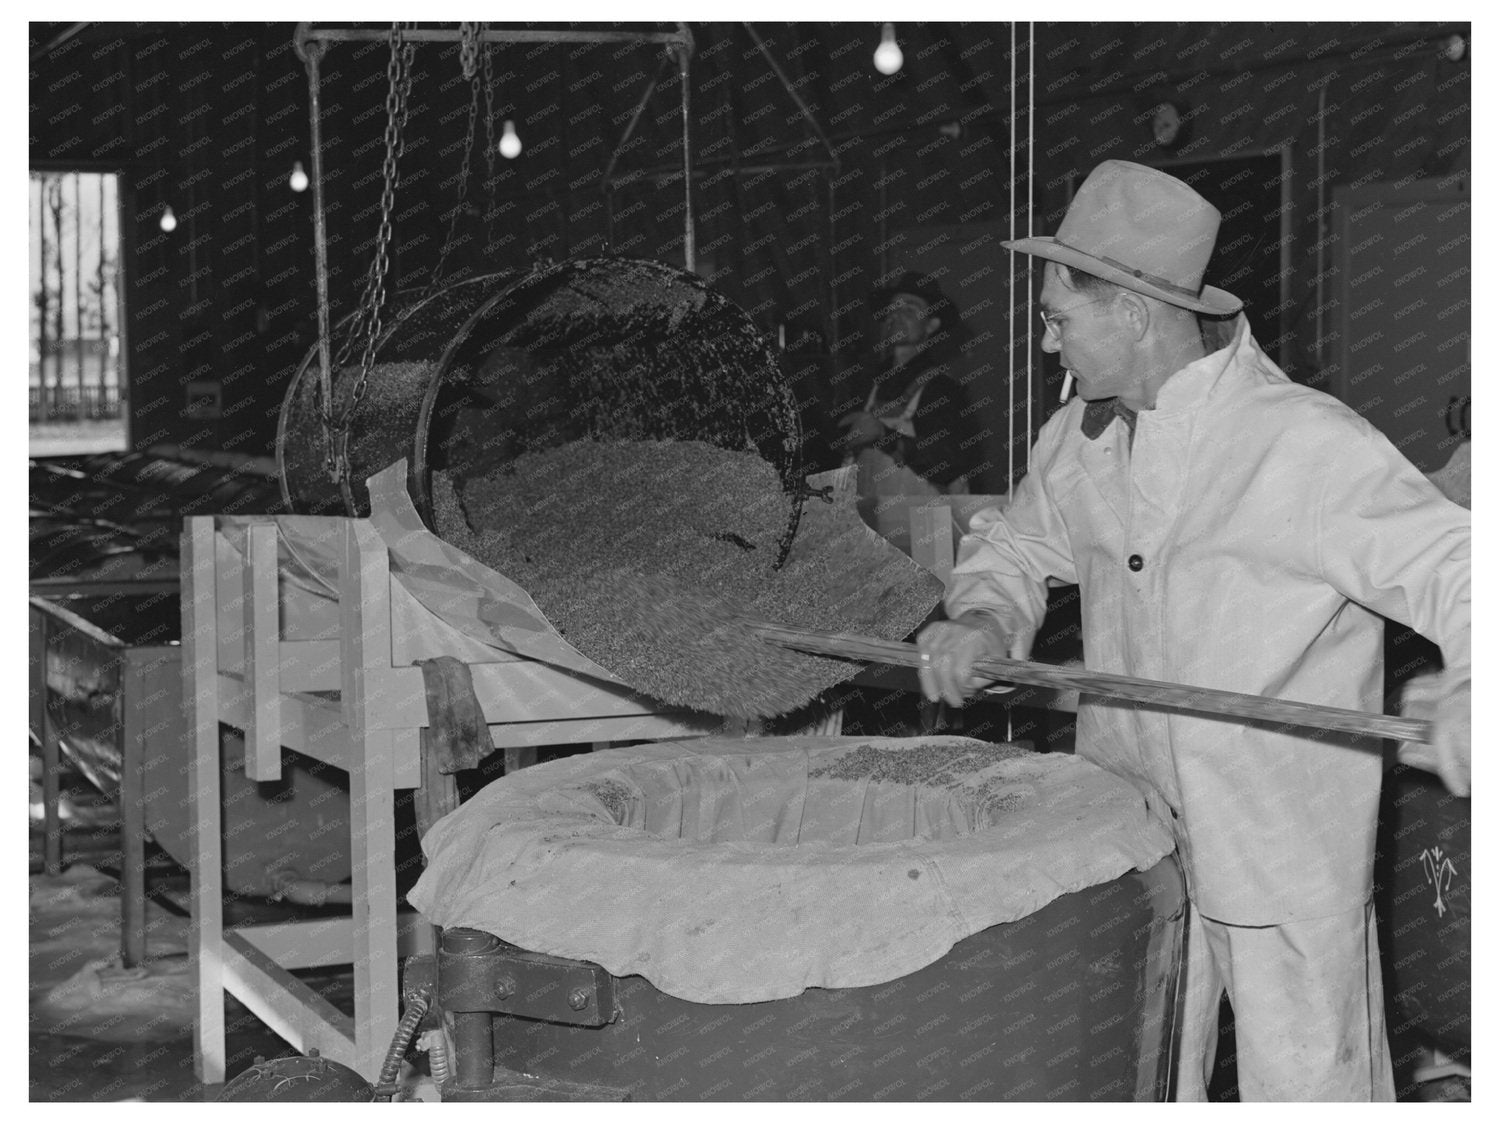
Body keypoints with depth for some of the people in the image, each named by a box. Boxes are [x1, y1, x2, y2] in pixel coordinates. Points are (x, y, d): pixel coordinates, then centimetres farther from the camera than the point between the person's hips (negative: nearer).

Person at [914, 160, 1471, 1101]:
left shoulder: (1309, 446, -18)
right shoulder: (1080, 441, 5)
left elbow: (1445, 563, -21)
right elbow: (1019, 541, 22)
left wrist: (1473, 683, -41)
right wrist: (985, 617, 0)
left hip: (1285, 855, -6)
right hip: (1124, 843, 6)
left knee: (1309, 1090, 2)